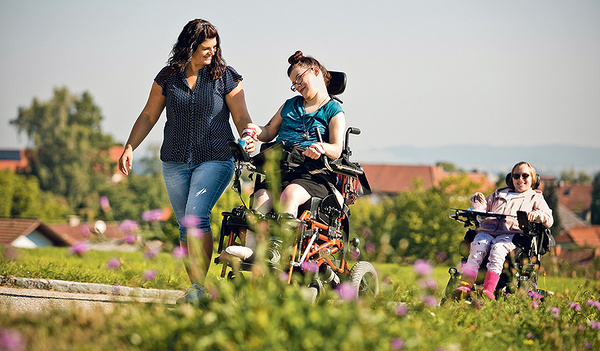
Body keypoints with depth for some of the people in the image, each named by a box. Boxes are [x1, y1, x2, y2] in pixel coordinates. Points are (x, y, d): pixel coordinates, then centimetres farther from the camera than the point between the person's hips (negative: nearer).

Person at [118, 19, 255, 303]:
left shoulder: (225, 77, 0)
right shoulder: (167, 77, 5)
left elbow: (241, 117, -2)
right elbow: (148, 116, 10)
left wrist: (249, 137, -23)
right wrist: (129, 148, 1)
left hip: (215, 159, -3)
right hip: (175, 162, 4)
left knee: (196, 215, -21)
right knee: (184, 224, 4)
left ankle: (200, 285, -20)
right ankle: (194, 286, 12)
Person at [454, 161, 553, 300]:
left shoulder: (535, 198, 26)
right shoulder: (499, 194, 37)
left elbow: (549, 220, 12)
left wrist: (536, 214, -9)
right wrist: (479, 203, 12)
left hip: (511, 233, -3)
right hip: (487, 230, 3)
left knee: (498, 249, -37)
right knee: (477, 248, -31)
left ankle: (489, 291, -51)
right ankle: (465, 286, -46)